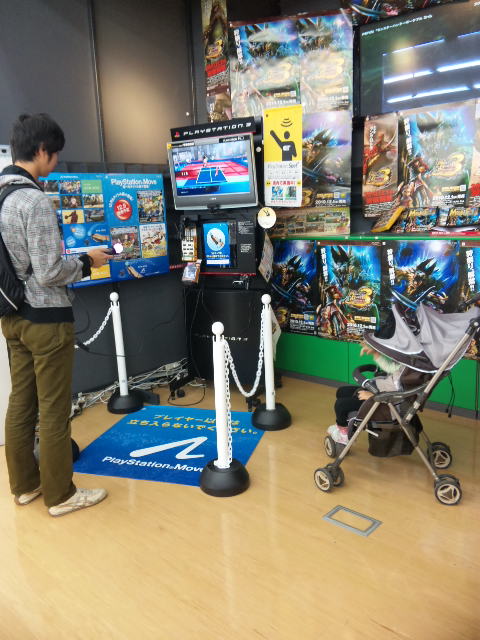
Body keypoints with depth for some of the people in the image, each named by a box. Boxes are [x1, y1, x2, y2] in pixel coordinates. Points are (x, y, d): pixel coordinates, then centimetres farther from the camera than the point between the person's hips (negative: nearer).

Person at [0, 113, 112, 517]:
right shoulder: (36, 201, -19)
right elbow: (48, 273, -21)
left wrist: (75, 258, 16)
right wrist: (86, 263, -5)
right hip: (46, 318, -9)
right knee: (54, 410, 3)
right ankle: (60, 495, 18)